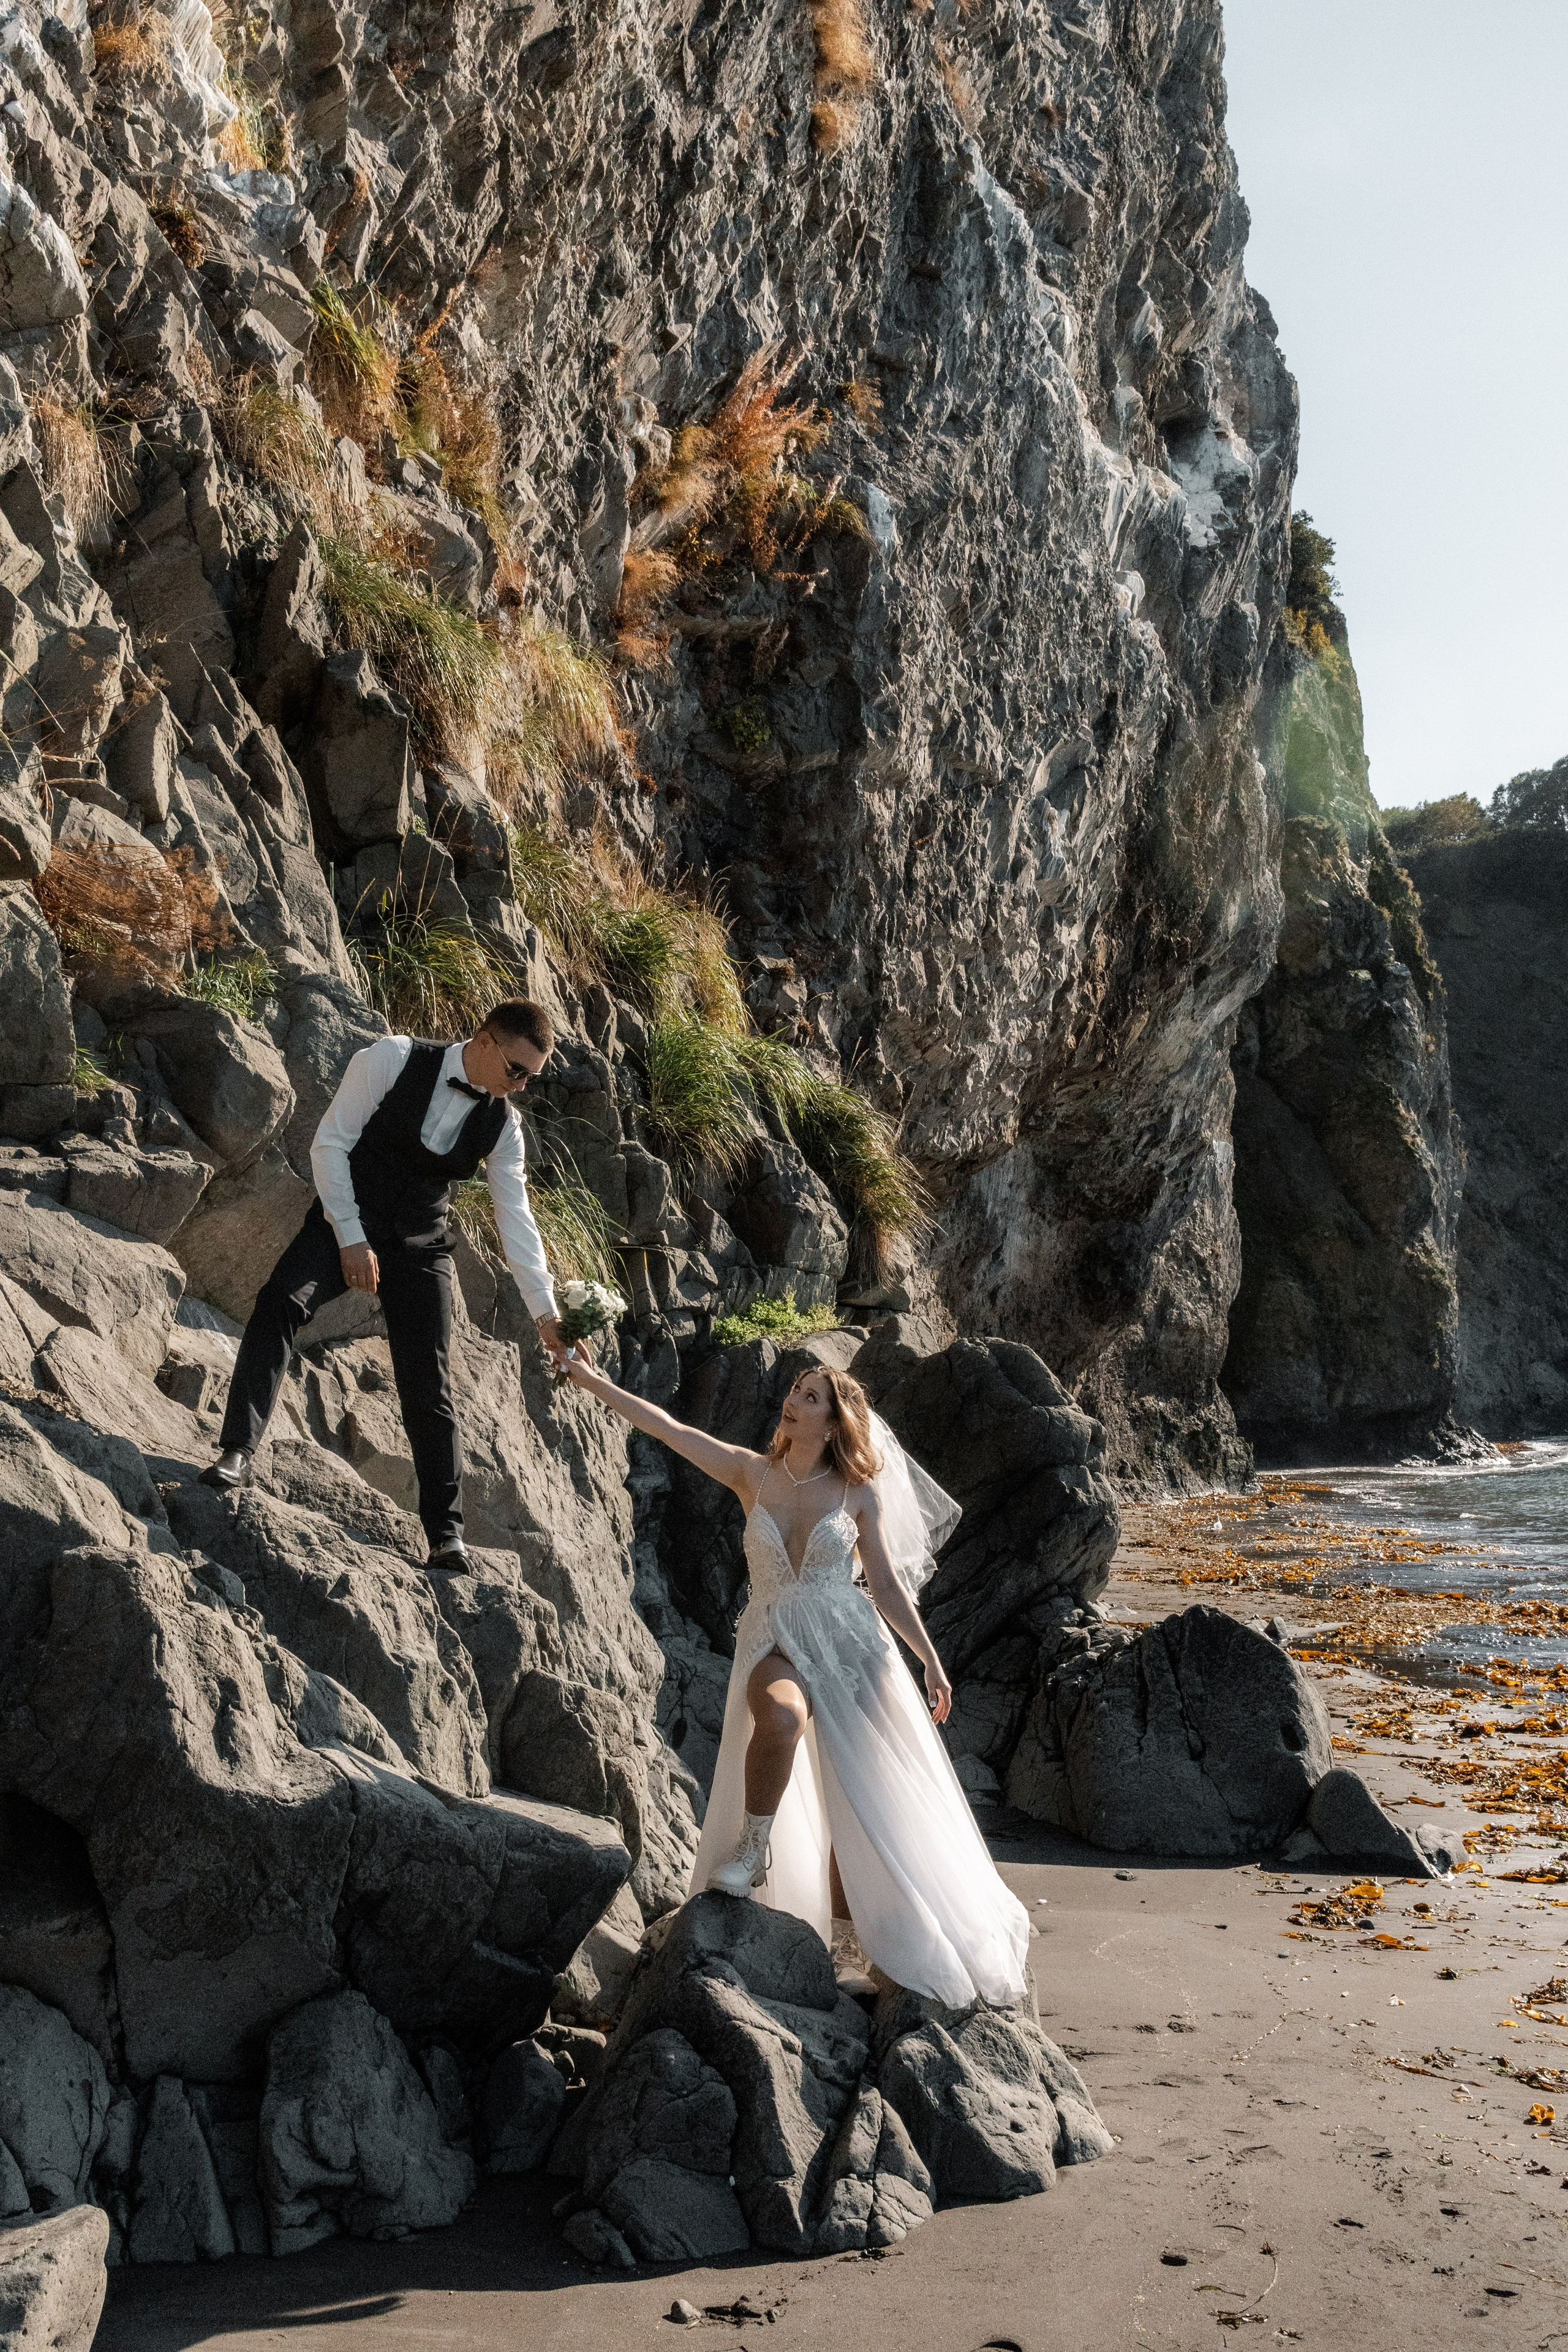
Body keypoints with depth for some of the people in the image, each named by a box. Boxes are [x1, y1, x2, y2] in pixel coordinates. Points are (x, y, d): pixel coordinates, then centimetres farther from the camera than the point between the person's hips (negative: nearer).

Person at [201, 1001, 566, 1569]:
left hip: (420, 1248, 2)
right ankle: (237, 1452, -25)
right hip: (347, 1223, -2)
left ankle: (446, 1534, 4)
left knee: (428, 1387, -3)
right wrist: (351, 1238, -17)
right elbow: (331, 1143, -11)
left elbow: (517, 1220, 1)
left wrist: (545, 1312, -3)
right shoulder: (392, 1060, -13)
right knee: (278, 1302, -29)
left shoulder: (502, 1124, -2)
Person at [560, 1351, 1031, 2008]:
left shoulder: (861, 1493, 1)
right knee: (781, 1716, -36)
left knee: (859, 1804, 0)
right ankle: (753, 1850, -13)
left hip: (850, 1642, 1)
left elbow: (887, 1584, 6)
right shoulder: (752, 1473, 3)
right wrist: (592, 1382, -7)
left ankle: (845, 1946, 17)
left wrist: (930, 1659, 3)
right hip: (775, 1640, 0)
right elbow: (667, 1427, -2)